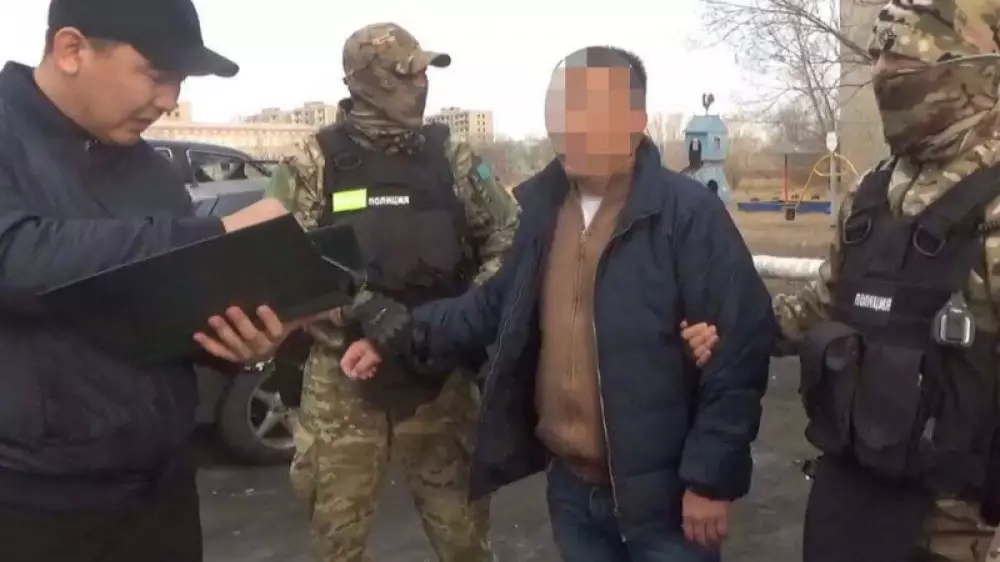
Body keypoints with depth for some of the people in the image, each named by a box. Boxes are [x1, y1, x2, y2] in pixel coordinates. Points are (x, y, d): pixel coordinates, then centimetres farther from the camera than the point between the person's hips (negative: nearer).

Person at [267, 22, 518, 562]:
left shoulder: (451, 156, 2)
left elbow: (508, 234, 5)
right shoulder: (317, 162, -2)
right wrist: (359, 305, -18)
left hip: (440, 375, 1)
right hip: (343, 379, 0)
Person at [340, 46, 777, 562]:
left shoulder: (688, 213, -14)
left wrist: (712, 476, -14)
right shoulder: (540, 208, 3)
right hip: (570, 484, 5)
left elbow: (738, 350, -15)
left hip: (662, 493, -5)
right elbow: (495, 302, 11)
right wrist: (401, 335, -1)